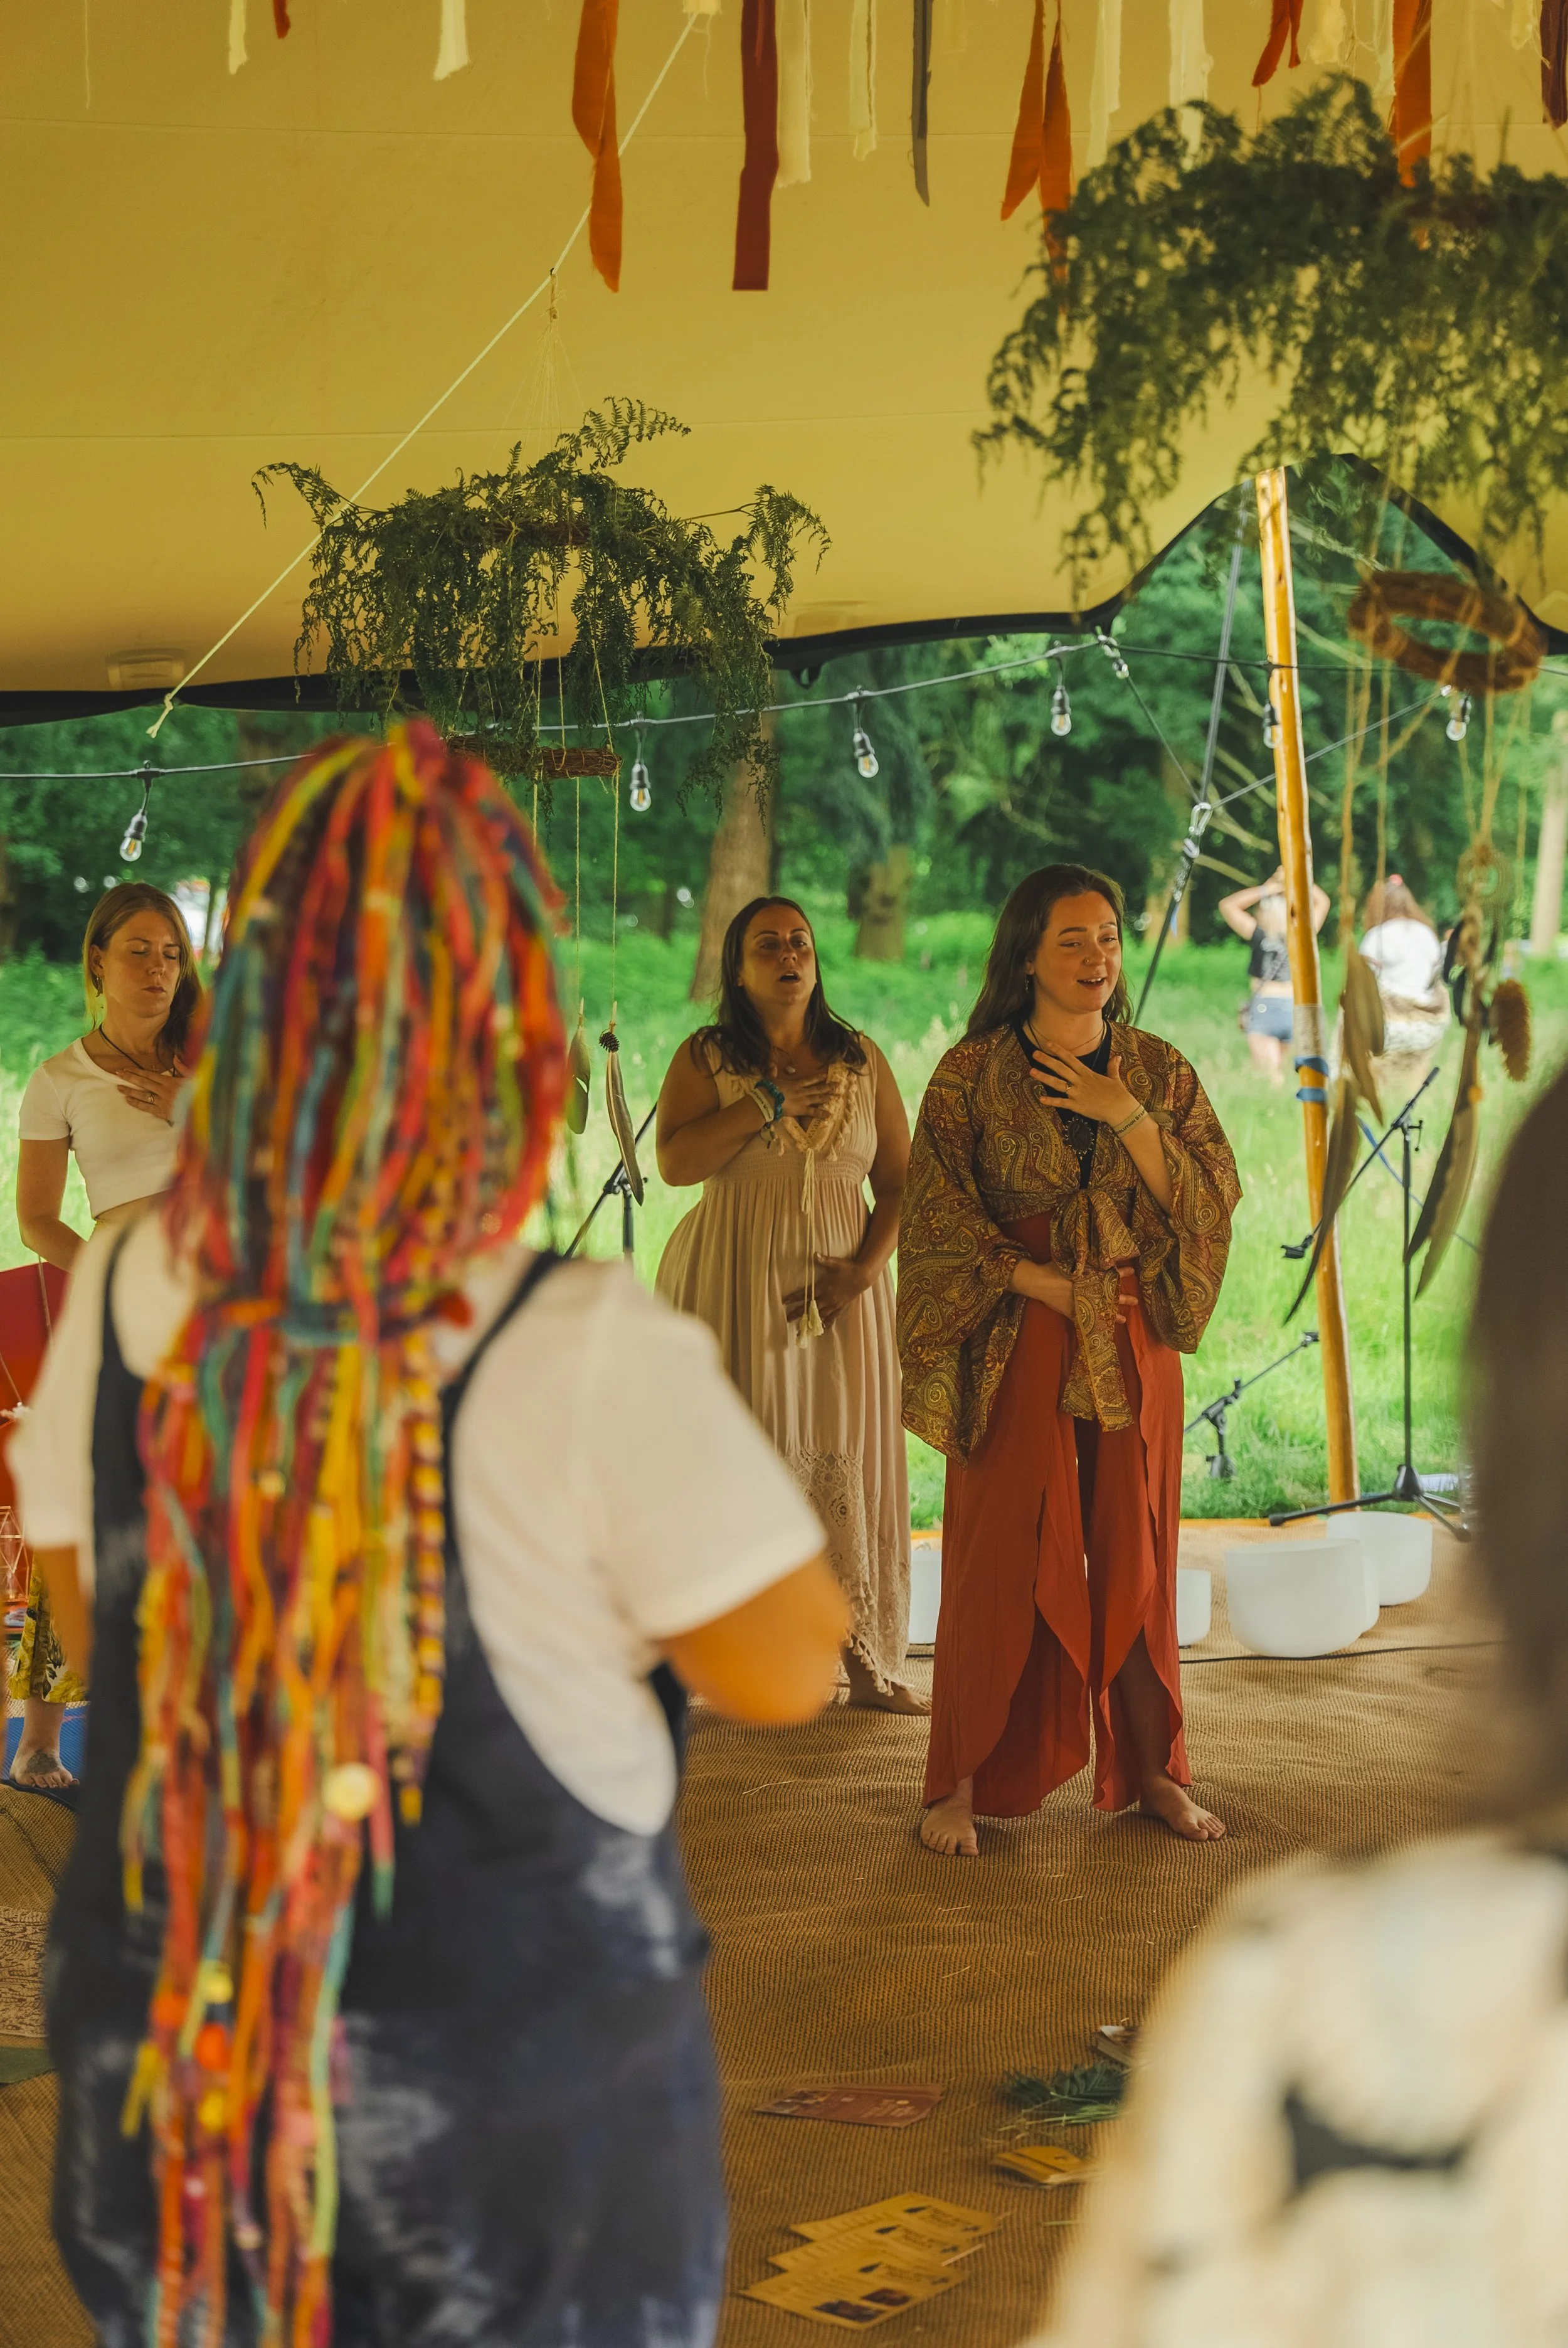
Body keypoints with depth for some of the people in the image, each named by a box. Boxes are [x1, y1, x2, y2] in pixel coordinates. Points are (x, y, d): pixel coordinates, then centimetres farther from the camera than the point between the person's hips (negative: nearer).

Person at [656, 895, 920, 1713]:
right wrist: (768, 1104, -16)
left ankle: (867, 1663, 4)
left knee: (847, 1459, 0)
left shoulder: (861, 1060, 10)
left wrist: (865, 1267, -7)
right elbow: (675, 1163, -11)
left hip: (840, 1287, 2)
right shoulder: (706, 1057, 3)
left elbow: (900, 1178, 7)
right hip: (738, 1287, -2)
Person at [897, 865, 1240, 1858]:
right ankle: (962, 1782, 9)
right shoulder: (972, 1075, -3)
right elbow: (939, 1220, -5)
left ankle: (1151, 1767, 20)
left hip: (1134, 1345, 3)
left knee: (1134, 1556, 8)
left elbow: (1210, 1200, -2)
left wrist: (1125, 1117, -12)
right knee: (1000, 1560, 0)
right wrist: (1047, 1284, -13)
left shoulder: (1160, 1072, 6)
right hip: (1016, 1348, -3)